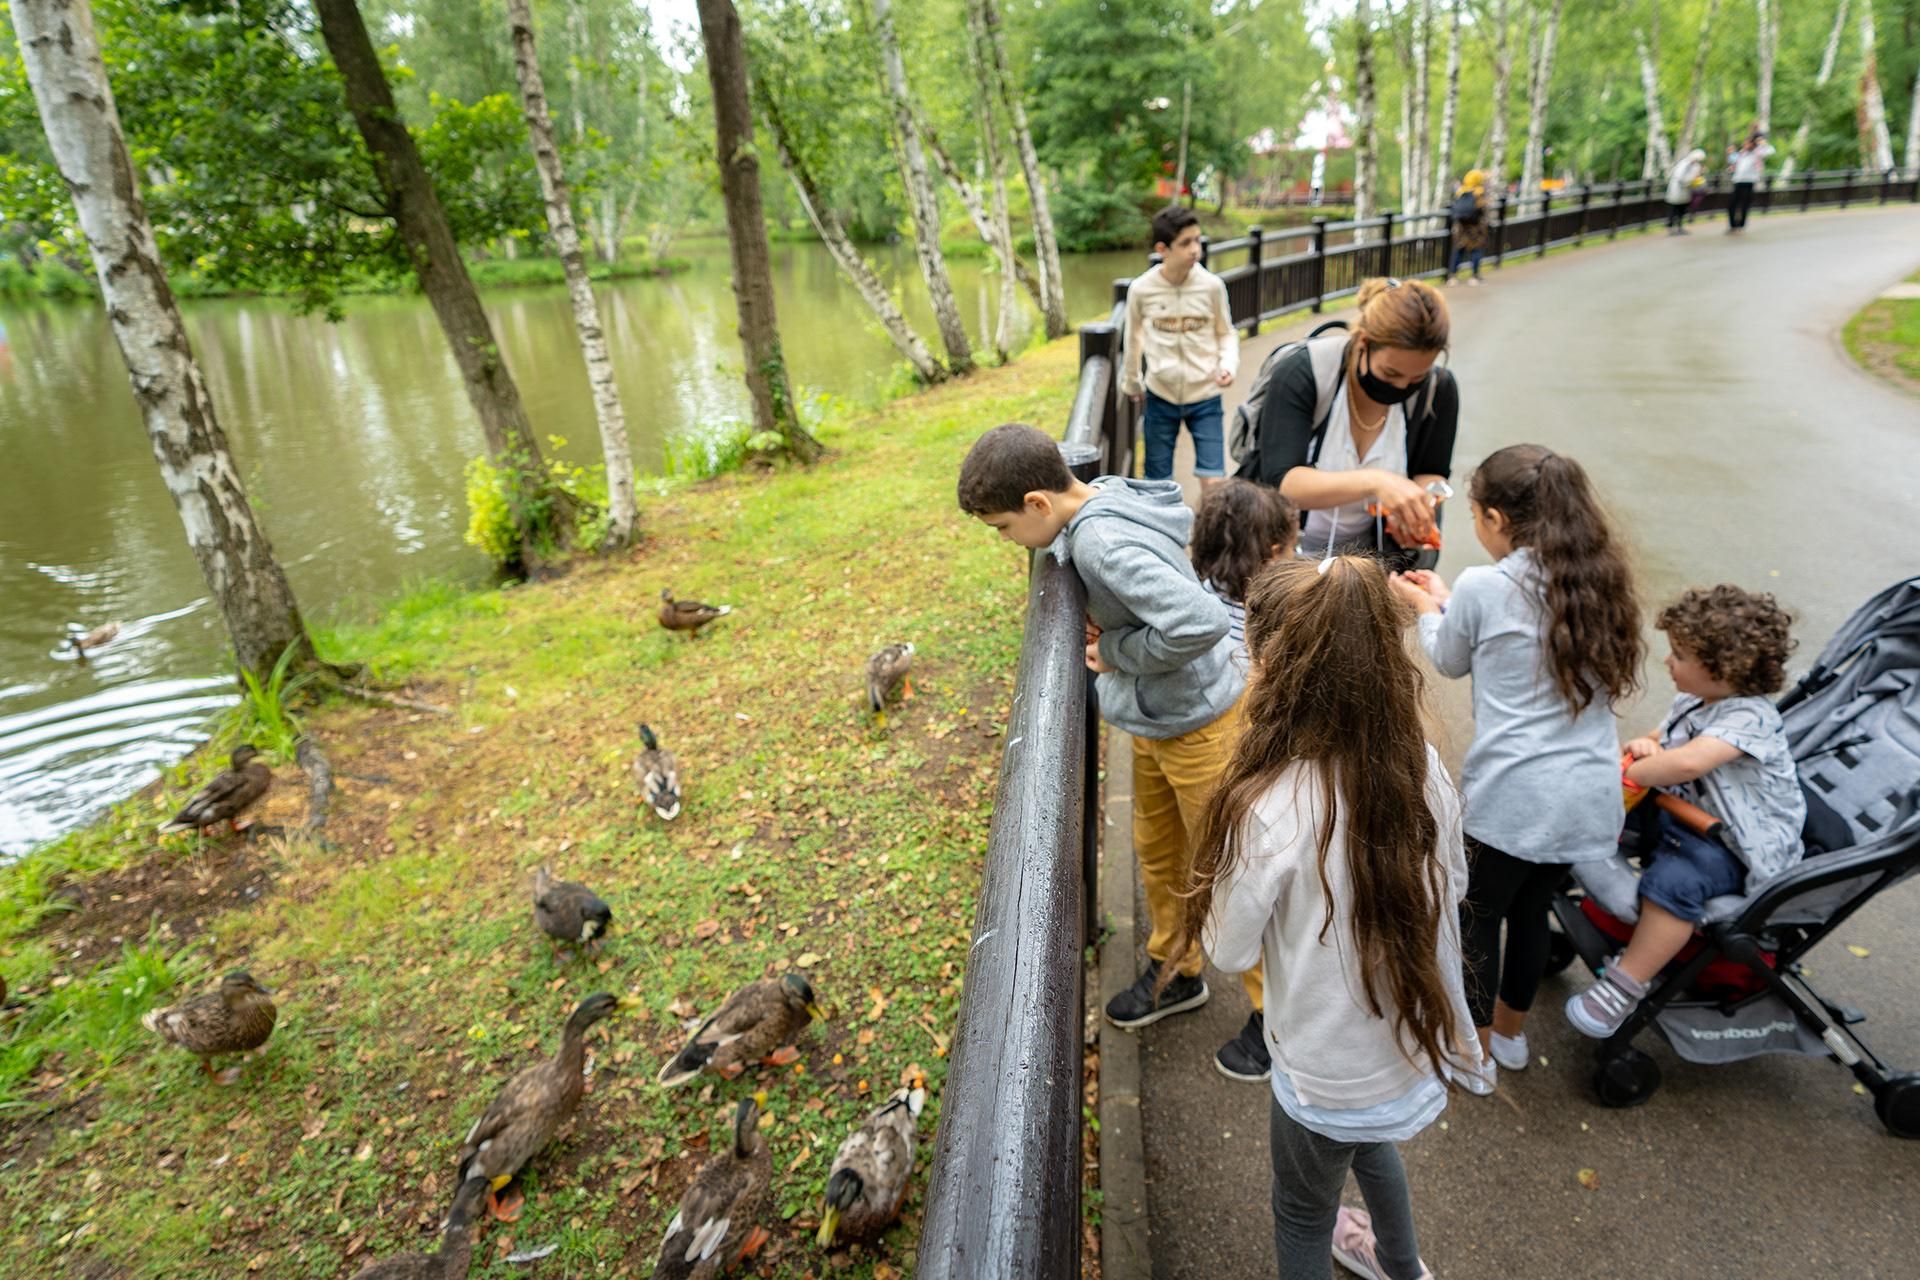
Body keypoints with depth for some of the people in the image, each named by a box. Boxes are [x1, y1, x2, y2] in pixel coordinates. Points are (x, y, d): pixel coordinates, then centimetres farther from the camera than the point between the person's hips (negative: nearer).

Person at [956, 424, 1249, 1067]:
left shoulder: (1102, 542, -31)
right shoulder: (1104, 498, -2)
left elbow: (1200, 621, -40)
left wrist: (1118, 651, -24)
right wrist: (1104, 621, -2)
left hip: (1198, 724, -9)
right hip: (1155, 722, 9)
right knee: (1156, 853, 24)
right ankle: (1177, 972, 46)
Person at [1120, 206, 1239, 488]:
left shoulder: (1212, 285, -10)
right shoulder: (1142, 289, -10)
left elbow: (1226, 333, 4)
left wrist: (1228, 365, -16)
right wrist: (1131, 382, 19)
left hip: (1205, 397, 0)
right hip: (1161, 396, 1)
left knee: (1213, 483, -4)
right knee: (1157, 484, 11)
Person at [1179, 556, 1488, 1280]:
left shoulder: (1272, 809, -34)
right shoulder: (1419, 761, -15)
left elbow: (1230, 949, -18)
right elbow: (1452, 884, 2)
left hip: (1334, 1068, -6)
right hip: (1414, 1029, 7)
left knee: (1303, 1213, 23)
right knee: (1369, 1143, 37)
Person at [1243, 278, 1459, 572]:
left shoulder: (1438, 390, -9)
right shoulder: (1300, 373, -20)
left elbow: (1431, 474, 3)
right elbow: (1281, 483, -29)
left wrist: (1421, 504, -21)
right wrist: (1375, 481, -43)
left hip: (1368, 556, 3)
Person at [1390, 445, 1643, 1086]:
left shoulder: (1483, 587, -14)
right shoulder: (1598, 580, 4)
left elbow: (1451, 661, 5)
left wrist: (1427, 607, 23)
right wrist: (1449, 598, 24)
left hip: (1512, 799, -6)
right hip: (1591, 798, 6)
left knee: (1477, 915, 15)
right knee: (1530, 907, 25)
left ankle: (1474, 1049, 33)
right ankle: (1510, 1031, 44)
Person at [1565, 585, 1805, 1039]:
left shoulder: (1750, 717, -24)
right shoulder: (1690, 702, 5)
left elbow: (1687, 763, -41)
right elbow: (1664, 743, 26)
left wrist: (1630, 773, -25)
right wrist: (1644, 745, 2)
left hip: (1737, 848, -10)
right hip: (1685, 814, 10)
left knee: (1673, 880, -34)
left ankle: (1625, 988, -29)